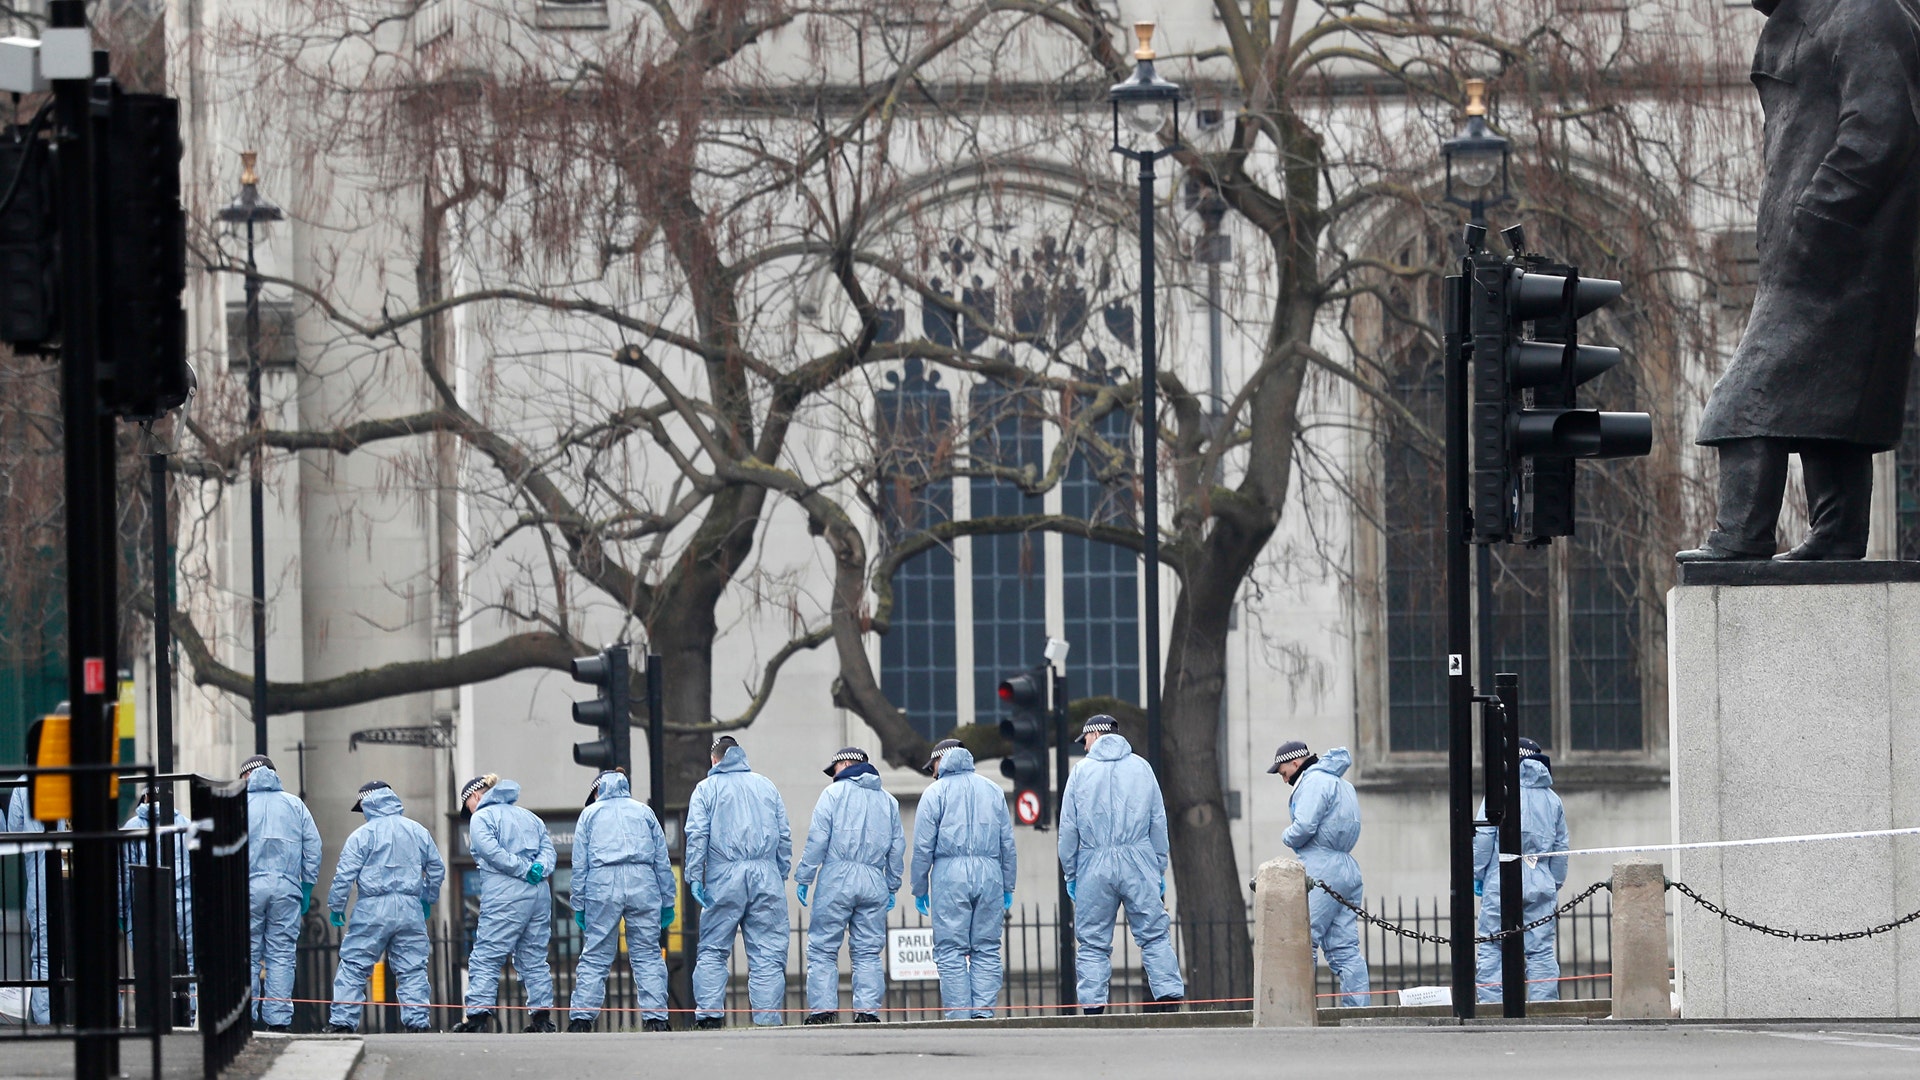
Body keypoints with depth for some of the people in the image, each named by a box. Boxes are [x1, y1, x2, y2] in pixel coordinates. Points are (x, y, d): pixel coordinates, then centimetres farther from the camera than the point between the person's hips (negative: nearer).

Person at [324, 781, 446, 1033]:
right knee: (413, 969, 8)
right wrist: (428, 899, 33)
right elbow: (437, 869, 19)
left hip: (373, 910, -4)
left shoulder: (363, 834, -3)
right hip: (410, 909, 4)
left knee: (353, 966, 1)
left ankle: (343, 1021, -3)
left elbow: (345, 874, -5)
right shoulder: (419, 832, 11)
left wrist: (336, 906, 7)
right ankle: (418, 1021, 3)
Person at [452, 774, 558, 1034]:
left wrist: (524, 870, -9)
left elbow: (492, 851, -13)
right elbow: (548, 848, 12)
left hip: (505, 895, -7)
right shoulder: (530, 817, 24)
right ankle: (542, 1014, 6)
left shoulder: (481, 818, 3)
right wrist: (538, 868, -5)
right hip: (539, 894, 7)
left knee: (485, 957, -6)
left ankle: (478, 1014, -13)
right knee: (535, 958, 10)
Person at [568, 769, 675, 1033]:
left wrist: (579, 906, 11)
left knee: (595, 955, 1)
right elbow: (662, 860, 14)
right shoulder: (644, 811, 19)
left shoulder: (590, 814, 16)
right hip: (643, 886, 1)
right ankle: (655, 1017, -4)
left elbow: (580, 864, 10)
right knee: (647, 954, 3)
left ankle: (581, 1017, -5)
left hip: (602, 885, -1)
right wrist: (667, 901, 16)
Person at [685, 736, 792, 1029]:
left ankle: (709, 1013, -9)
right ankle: (768, 1018, -5)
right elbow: (785, 836, 14)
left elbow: (697, 836, -4)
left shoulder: (707, 788, 7)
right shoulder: (767, 786, 17)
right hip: (766, 878, 2)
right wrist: (781, 876, 17)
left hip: (724, 876, -2)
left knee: (713, 950, 3)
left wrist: (694, 876, -4)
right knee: (767, 953, 1)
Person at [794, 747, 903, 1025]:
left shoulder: (834, 793, 3)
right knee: (868, 952, 6)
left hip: (837, 879, -4)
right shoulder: (888, 801, 18)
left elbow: (817, 839, -4)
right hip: (874, 884, 4)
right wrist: (892, 887, 22)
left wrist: (804, 877, -1)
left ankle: (823, 1008, -9)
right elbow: (897, 847, 17)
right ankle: (867, 1009, -2)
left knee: (822, 948, -1)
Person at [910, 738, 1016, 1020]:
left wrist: (920, 889, 6)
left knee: (951, 952, -2)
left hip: (950, 874, -3)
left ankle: (959, 1016, -8)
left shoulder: (936, 792, 3)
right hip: (989, 873, 3)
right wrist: (1008, 888, 19)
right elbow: (1008, 843, 14)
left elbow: (923, 846, -1)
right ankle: (984, 1010, -4)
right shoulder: (993, 790, 15)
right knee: (987, 950, 4)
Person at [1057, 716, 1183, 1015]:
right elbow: (1158, 824, 8)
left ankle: (1093, 1006, -3)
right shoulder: (1141, 768, 9)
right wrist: (1160, 871, 12)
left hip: (1094, 867, -1)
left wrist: (1070, 875, 9)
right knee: (1155, 935, 0)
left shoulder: (1082, 772, 4)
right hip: (1139, 864, 1)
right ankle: (1169, 995, -10)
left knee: (1093, 942, 3)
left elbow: (1068, 829, 3)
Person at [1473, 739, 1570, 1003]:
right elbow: (1561, 847, 15)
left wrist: (1477, 875, 4)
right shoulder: (1552, 800, 13)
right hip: (1542, 887, 4)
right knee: (1541, 950, 3)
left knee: (1492, 950, -2)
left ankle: (1491, 1003, -9)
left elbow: (1483, 838, -3)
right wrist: (1556, 883, 23)